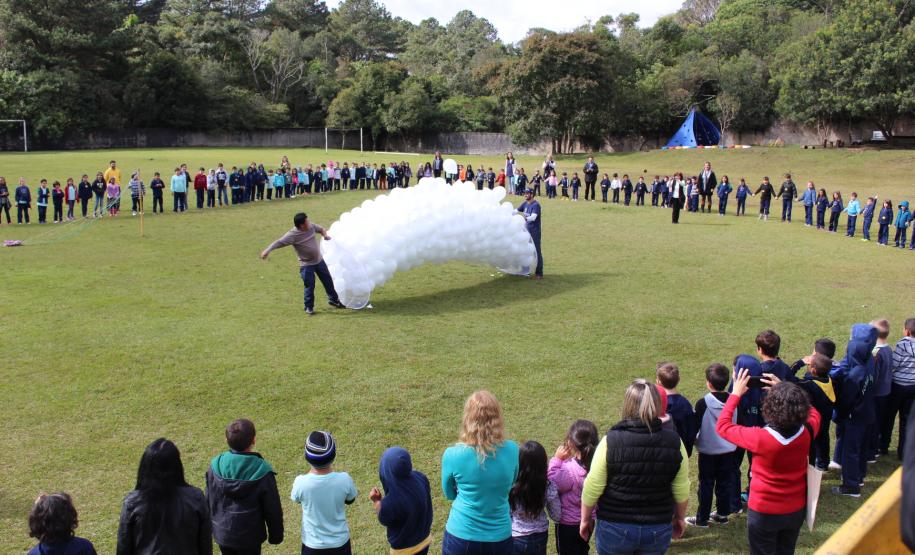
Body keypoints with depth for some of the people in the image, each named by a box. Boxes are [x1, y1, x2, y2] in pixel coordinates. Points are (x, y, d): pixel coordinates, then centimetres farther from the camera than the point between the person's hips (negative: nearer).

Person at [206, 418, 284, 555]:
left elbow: (209, 501, 0)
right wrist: (276, 535, 3)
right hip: (249, 536, -4)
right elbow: (272, 509, -13)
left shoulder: (216, 466, -14)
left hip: (222, 532, 4)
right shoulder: (262, 472, -25)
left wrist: (212, 526, 18)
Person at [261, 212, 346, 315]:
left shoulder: (311, 226, -6)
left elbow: (321, 229, 14)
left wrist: (325, 235, -8)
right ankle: (309, 307, 18)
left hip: (319, 260, 6)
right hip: (307, 265, -6)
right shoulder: (293, 235, -23)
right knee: (310, 286, -2)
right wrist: (268, 250, -42)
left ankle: (333, 300, 36)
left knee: (328, 281, 16)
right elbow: (279, 242, -29)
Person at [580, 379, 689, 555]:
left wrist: (585, 519, 5)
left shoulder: (610, 441, -17)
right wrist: (680, 518, 18)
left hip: (614, 528, -2)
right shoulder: (674, 442, -9)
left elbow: (592, 488, -11)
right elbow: (681, 490, 0)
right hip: (658, 530, 2)